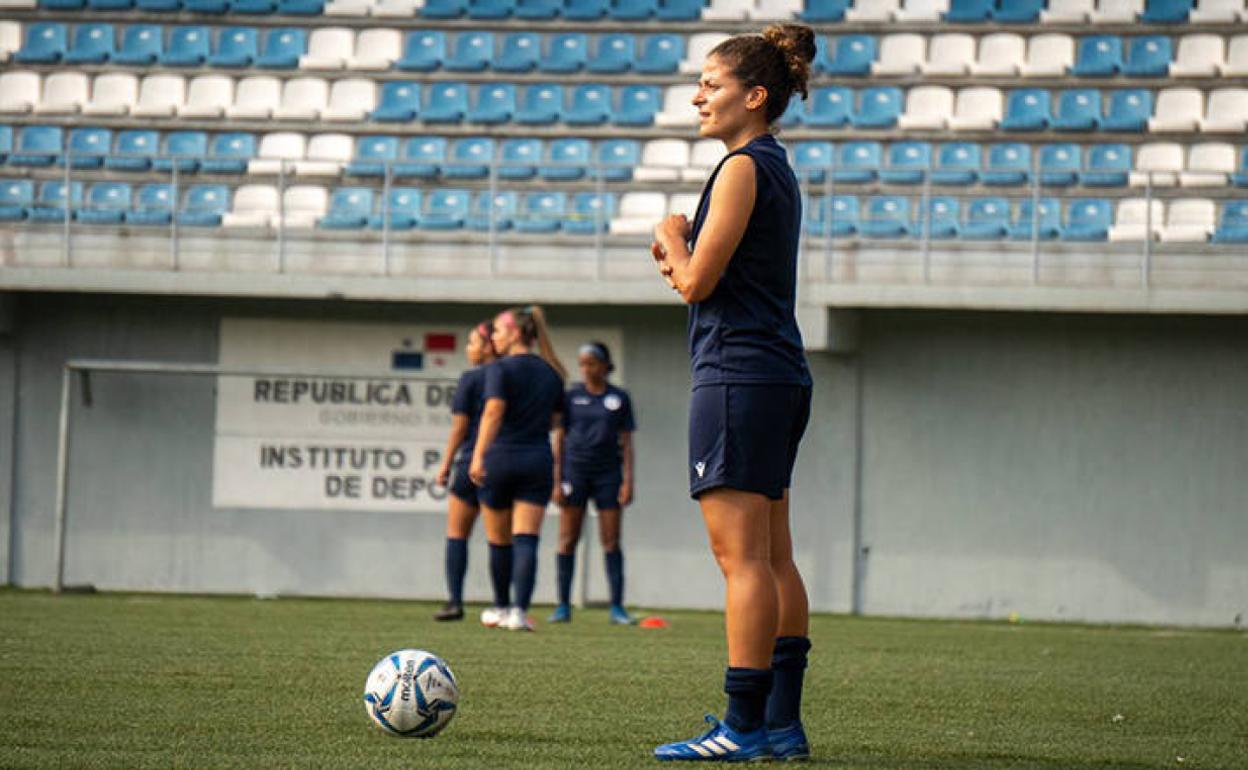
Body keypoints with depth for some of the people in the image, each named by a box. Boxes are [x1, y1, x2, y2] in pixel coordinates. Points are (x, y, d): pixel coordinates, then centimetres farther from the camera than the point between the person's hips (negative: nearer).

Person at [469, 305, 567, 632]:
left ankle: (501, 608, 25)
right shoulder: (551, 373, 10)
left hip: (501, 458, -3)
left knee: (499, 541, 12)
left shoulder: (500, 369, -7)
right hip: (539, 459, 3)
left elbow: (493, 411, -18)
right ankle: (519, 611, -19)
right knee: (526, 540, -5)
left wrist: (478, 455, -23)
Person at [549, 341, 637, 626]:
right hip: (575, 471, 0)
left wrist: (628, 480, -2)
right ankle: (563, 605, 2)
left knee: (611, 540, -1)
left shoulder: (619, 398, 6)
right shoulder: (571, 396, 5)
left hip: (607, 473, 0)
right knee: (568, 539, -2)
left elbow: (626, 442, 7)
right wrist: (556, 481, -2)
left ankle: (617, 607, 1)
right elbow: (559, 440, 5)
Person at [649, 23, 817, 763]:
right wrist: (684, 255, 8)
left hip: (739, 373, -10)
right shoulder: (778, 168, 18)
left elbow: (697, 283, -14)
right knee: (772, 557, 9)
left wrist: (673, 237, 4)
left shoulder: (743, 168, -12)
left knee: (743, 556, -10)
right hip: (780, 375, 10)